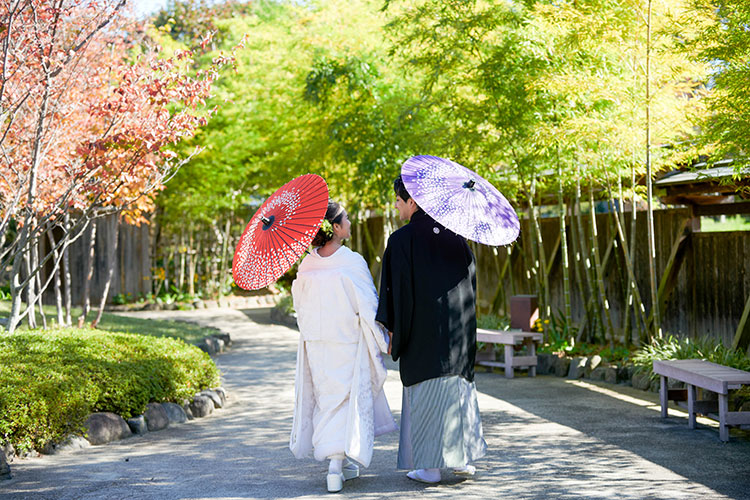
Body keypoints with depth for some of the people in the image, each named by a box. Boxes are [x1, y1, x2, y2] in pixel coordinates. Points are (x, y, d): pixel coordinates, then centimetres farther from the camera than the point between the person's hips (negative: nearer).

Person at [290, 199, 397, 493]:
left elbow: (299, 304, 10)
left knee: (326, 396, 15)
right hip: (348, 343, -5)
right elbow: (368, 306, -12)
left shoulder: (307, 264, -1)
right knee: (348, 397, 2)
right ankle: (337, 463, -8)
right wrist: (383, 341, -2)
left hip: (315, 344, 5)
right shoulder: (353, 263, -16)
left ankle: (343, 462, 22)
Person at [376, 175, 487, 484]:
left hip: (423, 331, -5)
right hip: (458, 327, 5)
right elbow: (471, 276, 10)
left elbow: (398, 288, -13)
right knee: (458, 387, 14)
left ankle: (430, 467, 5)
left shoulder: (402, 239, -11)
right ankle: (462, 457, 18)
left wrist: (393, 330, -6)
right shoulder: (453, 234, 5)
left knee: (426, 393, 2)